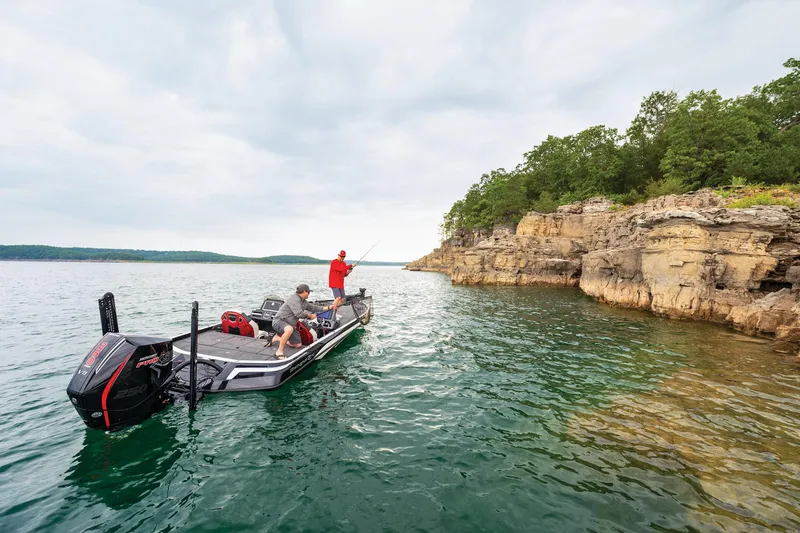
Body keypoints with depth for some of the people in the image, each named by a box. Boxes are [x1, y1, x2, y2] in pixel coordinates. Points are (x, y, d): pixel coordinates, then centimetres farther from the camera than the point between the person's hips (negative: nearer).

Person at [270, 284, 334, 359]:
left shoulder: (303, 302, 10)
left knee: (298, 345, 6)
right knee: (289, 329, -43)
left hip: (289, 325, 9)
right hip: (279, 321, -9)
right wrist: (310, 315, -12)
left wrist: (327, 308, 19)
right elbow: (299, 314, -27)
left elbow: (312, 307, 21)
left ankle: (278, 338, 22)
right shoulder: (294, 299, -19)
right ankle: (279, 351, -28)